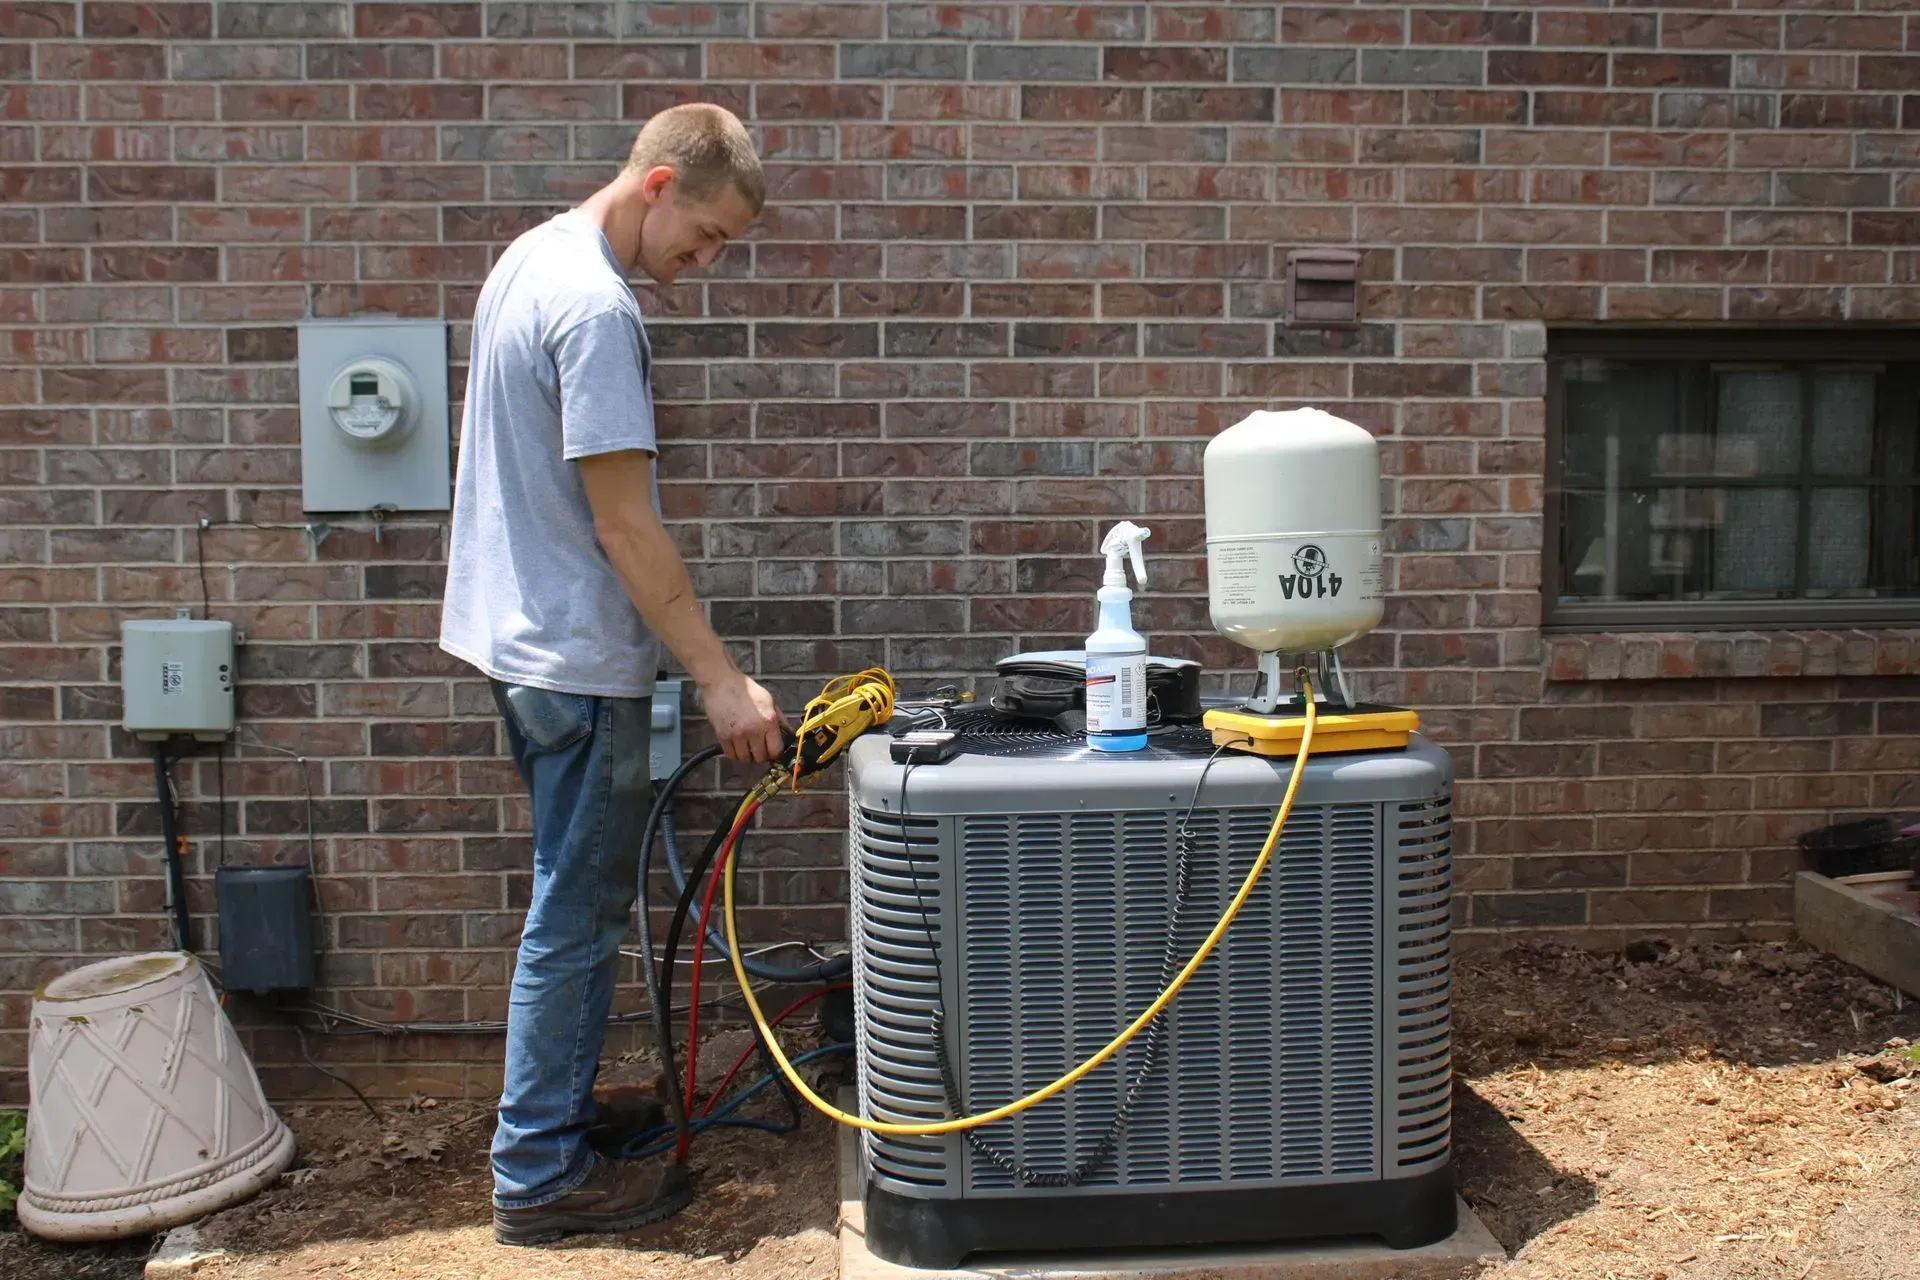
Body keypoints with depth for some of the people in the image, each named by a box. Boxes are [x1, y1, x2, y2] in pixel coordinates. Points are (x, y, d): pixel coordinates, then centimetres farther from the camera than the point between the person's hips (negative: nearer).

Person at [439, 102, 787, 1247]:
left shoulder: (533, 256, 12)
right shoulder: (597, 308, -20)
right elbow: (625, 525, -22)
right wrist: (722, 680, -19)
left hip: (522, 638, 10)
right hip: (579, 659, -10)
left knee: (580, 906, 19)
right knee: (577, 920, 0)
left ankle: (562, 1112, 32)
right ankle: (541, 1176, 13)